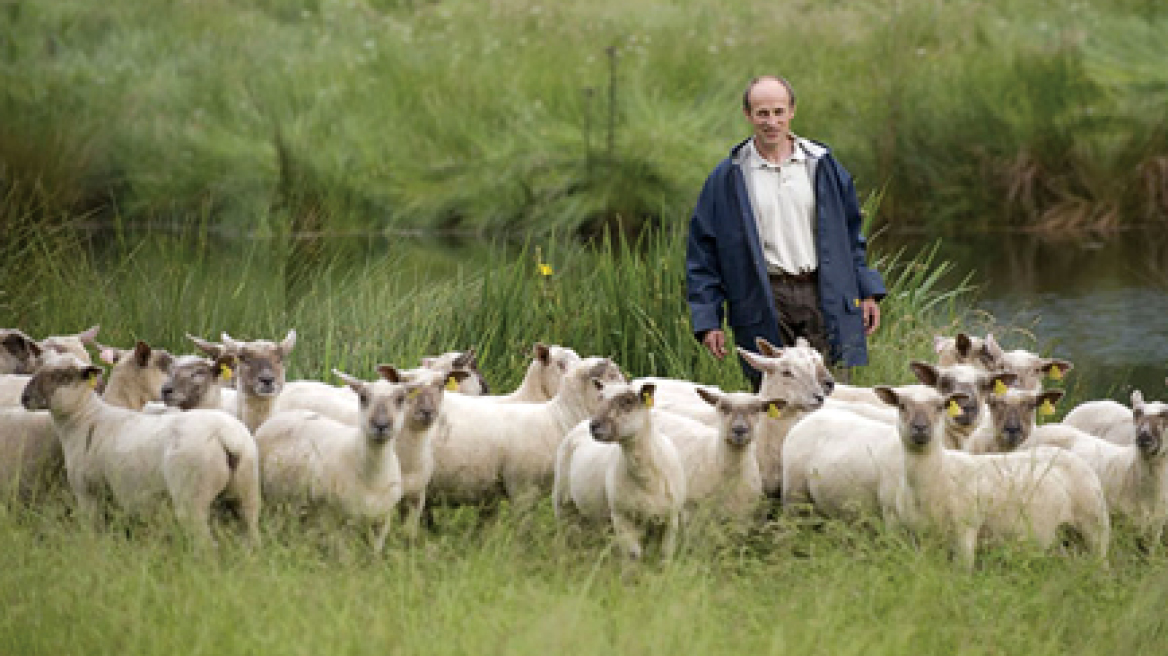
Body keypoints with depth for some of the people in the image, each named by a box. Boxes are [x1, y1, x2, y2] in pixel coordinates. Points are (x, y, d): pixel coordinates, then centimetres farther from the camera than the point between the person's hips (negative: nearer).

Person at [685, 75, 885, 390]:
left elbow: (851, 232, 17)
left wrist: (867, 292, 10)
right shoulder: (727, 177, 3)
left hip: (822, 297, 1)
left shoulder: (822, 165, 10)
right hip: (764, 305, -1)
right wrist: (708, 321, -1)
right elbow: (702, 254, 5)